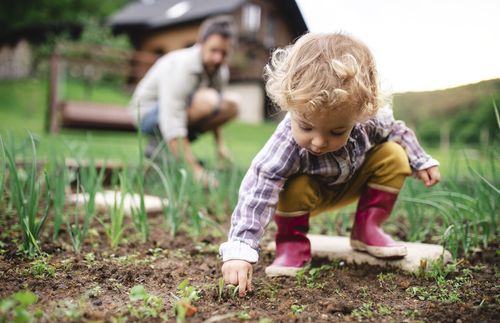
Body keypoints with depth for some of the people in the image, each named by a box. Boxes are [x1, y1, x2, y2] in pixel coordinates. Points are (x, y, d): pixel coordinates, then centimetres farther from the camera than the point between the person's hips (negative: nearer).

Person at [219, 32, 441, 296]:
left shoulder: (371, 119, -30)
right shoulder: (286, 144, -43)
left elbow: (396, 131, -6)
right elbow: (257, 193, -48)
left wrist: (421, 162, 4)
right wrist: (239, 250, -55)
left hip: (352, 184, 4)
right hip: (309, 191, -4)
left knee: (394, 157, -15)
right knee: (294, 188, -35)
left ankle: (366, 228, 0)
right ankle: (292, 242, -6)